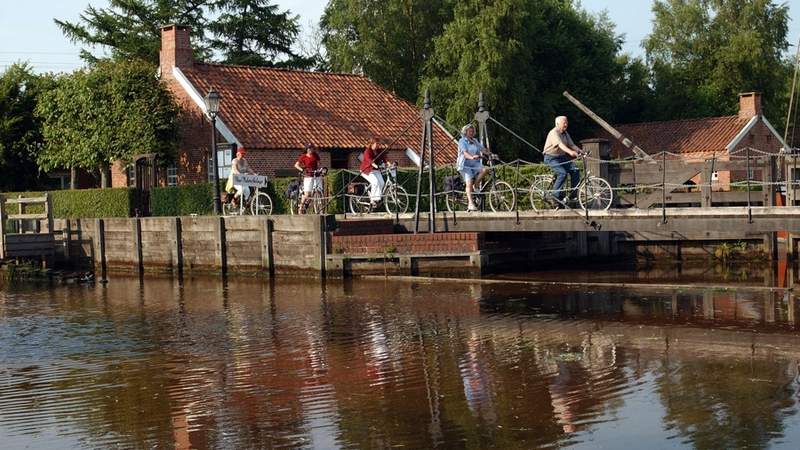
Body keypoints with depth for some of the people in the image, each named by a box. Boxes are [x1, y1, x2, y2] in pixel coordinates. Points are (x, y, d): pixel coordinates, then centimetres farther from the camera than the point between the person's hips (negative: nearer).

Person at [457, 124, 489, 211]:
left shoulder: (475, 141, 16)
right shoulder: (462, 141, -4)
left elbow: (483, 149, 8)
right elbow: (465, 153, -19)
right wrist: (472, 157, -39)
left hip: (475, 164, 5)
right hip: (465, 165, -5)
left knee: (484, 169, -26)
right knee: (469, 184, -17)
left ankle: (476, 184, -2)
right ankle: (470, 204, -21)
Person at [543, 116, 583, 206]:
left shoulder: (565, 134, 12)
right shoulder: (554, 133, -17)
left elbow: (572, 145, 6)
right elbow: (560, 144, -33)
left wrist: (580, 151, -13)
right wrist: (570, 152, -48)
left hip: (562, 157, 8)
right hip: (551, 158, -8)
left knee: (575, 170, -12)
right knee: (563, 173, -27)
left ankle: (573, 194, -6)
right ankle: (556, 196, -17)